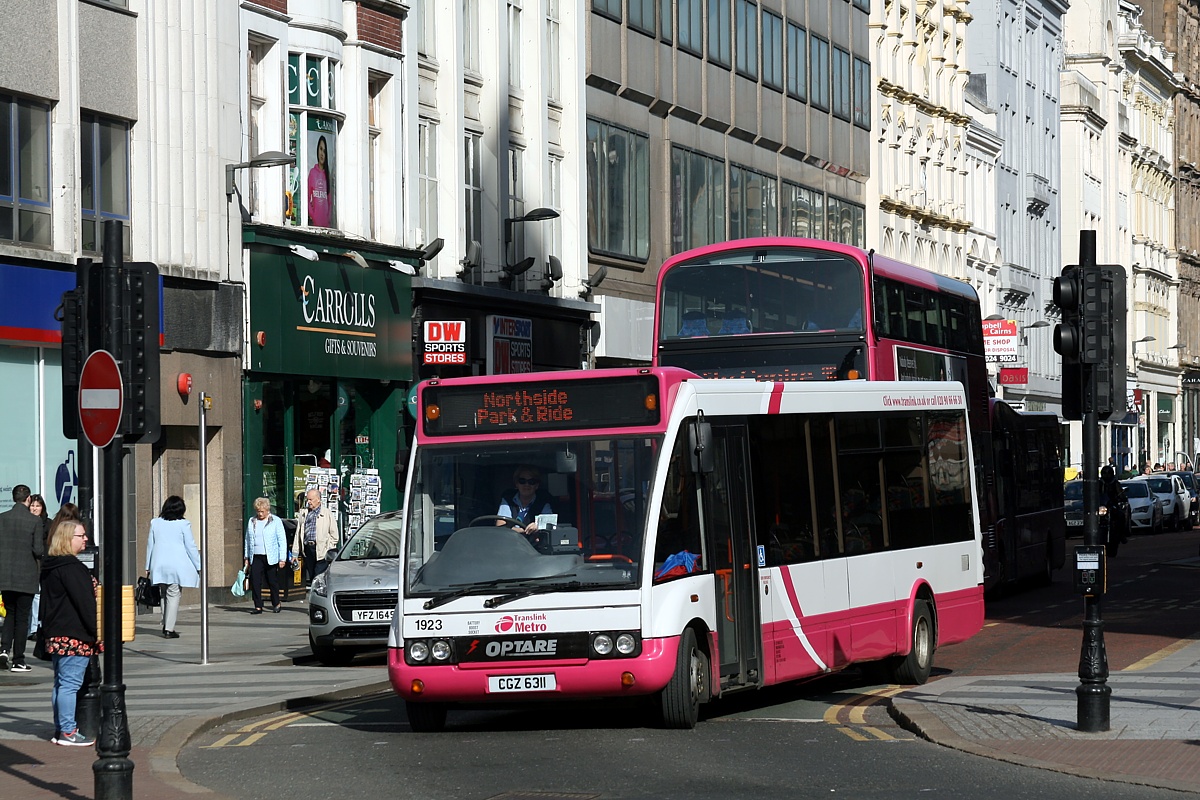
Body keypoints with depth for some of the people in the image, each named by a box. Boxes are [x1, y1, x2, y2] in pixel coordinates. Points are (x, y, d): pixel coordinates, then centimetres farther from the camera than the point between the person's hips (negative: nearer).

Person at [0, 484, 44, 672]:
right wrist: (44, 555, 10)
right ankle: (18, 661, 7)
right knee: (22, 617, 5)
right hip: (26, 577, -3)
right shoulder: (35, 521, -9)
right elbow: (38, 550, -12)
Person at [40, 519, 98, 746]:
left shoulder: (50, 567, 14)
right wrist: (98, 631, -14)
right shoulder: (70, 567, -16)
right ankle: (68, 732, -5)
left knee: (61, 683, 14)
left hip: (55, 635, 10)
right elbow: (85, 602, -17)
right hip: (74, 635, -10)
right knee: (70, 683, -7)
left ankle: (60, 730, 18)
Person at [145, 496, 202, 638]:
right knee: (173, 595, -1)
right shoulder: (183, 524, -5)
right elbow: (191, 546, -3)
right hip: (177, 566, -4)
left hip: (159, 565, 4)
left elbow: (150, 545, 11)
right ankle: (169, 629, -5)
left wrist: (148, 567, 18)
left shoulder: (155, 523, 6)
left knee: (164, 594, 17)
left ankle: (165, 625, 19)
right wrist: (199, 566, 5)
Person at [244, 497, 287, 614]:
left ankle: (276, 604, 23)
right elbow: (248, 540, 18)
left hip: (271, 558, -3)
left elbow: (282, 541, -1)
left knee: (272, 582, 5)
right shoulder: (252, 522, 12)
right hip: (256, 557, 3)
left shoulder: (276, 521, 0)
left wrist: (282, 558, -7)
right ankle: (258, 607, -2)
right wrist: (247, 558, 15)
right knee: (255, 582, -6)